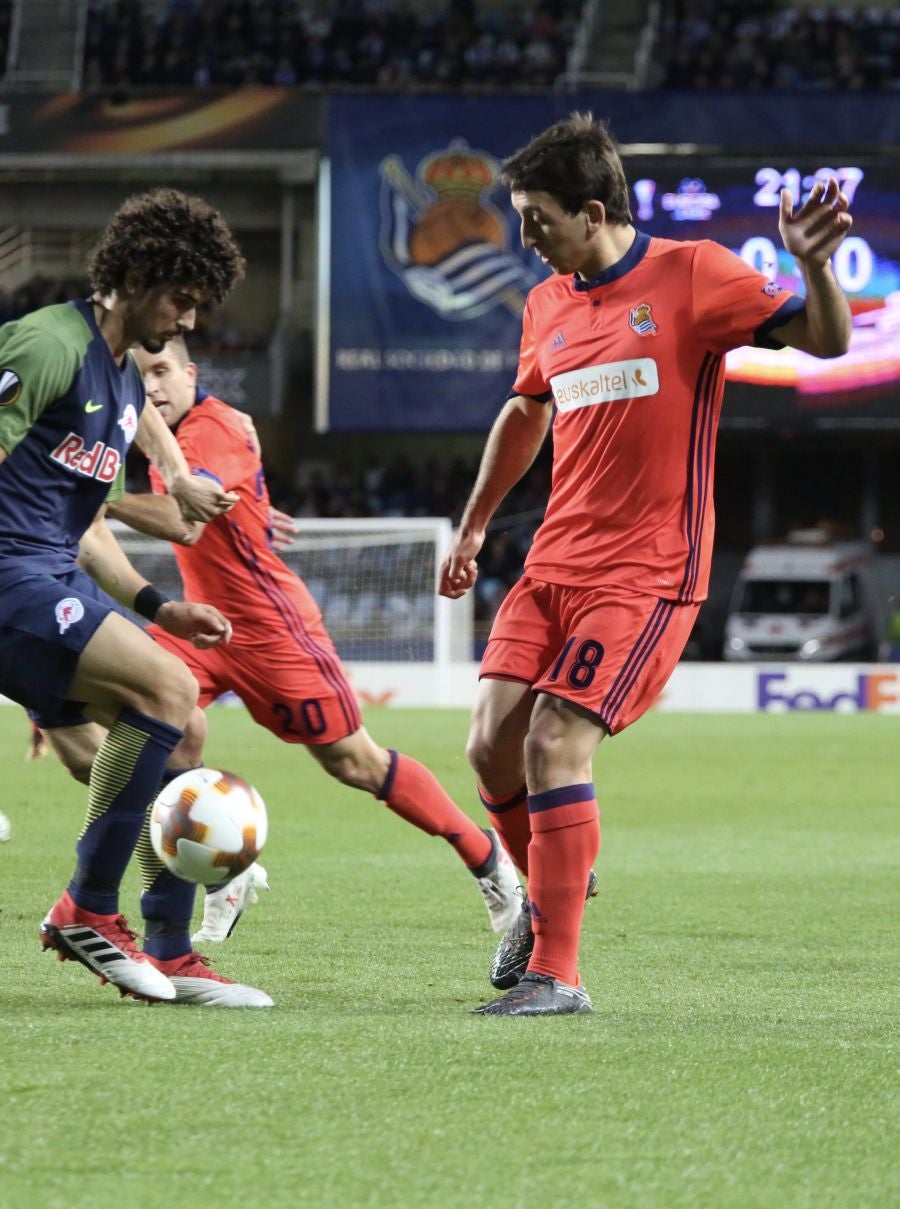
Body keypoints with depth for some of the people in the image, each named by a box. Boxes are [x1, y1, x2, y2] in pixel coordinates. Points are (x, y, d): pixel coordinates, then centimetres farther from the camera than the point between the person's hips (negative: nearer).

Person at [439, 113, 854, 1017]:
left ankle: (556, 972, -11)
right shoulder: (547, 305, 12)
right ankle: (546, 896, 26)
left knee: (555, 742, -17)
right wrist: (472, 526, 35)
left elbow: (825, 341, -10)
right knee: (491, 746, -3)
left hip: (649, 570, -6)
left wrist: (812, 264, -30)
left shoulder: (691, 275, -7)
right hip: (554, 561, 6)